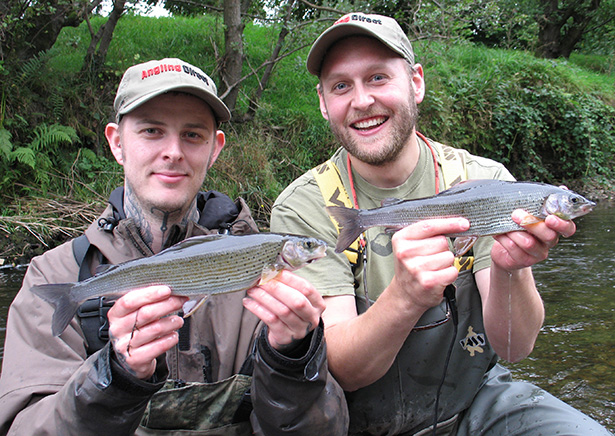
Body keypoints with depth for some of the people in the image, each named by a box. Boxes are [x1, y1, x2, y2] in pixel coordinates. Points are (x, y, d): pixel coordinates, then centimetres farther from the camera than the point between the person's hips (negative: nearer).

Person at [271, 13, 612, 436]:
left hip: (475, 400, 0)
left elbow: (514, 347, -12)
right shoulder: (304, 209, -12)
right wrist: (406, 296, -38)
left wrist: (508, 270, -33)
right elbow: (340, 370, -19)